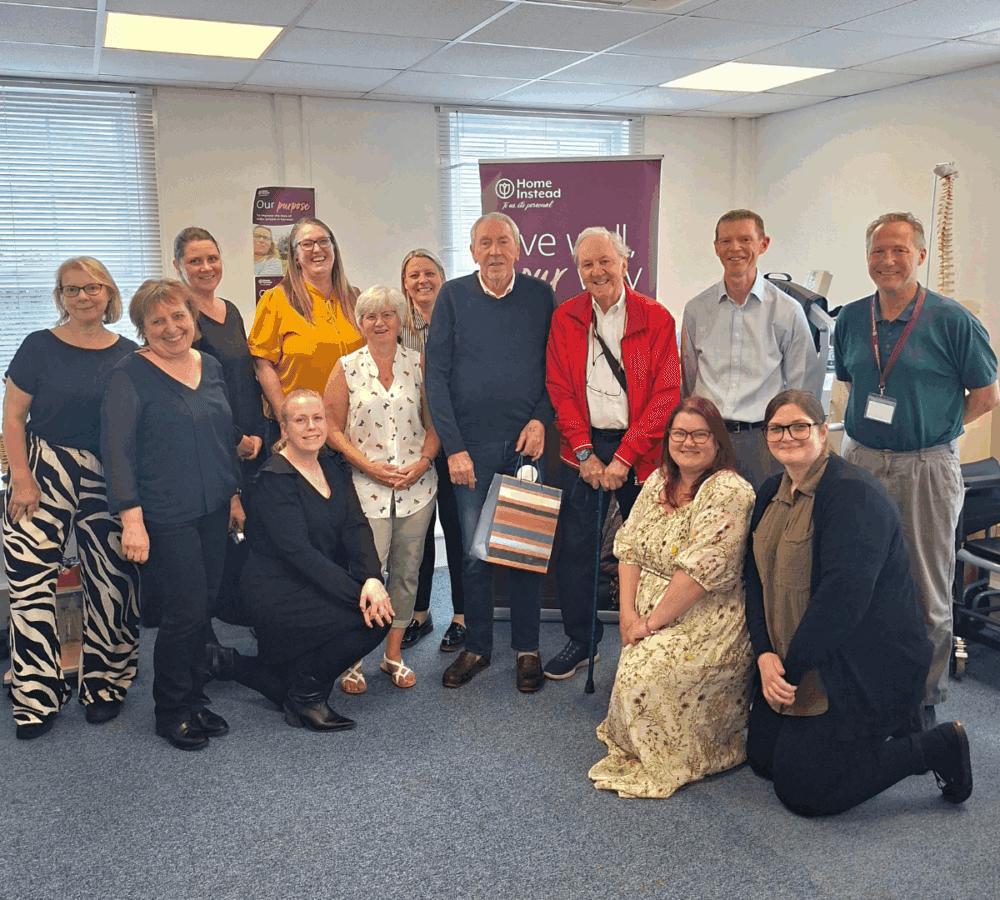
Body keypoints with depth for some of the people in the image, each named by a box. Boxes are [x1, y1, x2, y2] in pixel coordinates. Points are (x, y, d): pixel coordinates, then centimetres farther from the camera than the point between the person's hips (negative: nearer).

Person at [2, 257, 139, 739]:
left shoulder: (128, 355, 5)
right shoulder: (40, 347, 0)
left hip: (108, 480, 2)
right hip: (44, 474, -1)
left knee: (111, 581, 3)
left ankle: (103, 686, 20)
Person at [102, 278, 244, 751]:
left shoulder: (210, 366, 10)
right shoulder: (130, 375, -9)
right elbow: (116, 450, -14)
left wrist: (234, 494, 16)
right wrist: (131, 518, -21)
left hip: (213, 511, 6)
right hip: (165, 517, -6)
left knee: (203, 608, 11)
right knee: (186, 611, -4)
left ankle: (193, 699, 27)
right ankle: (171, 712, 15)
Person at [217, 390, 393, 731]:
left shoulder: (333, 466, 7)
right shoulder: (273, 480, -15)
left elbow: (357, 527, -3)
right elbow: (298, 551, -23)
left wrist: (372, 579, -21)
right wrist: (357, 592, -29)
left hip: (316, 587, 8)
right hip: (278, 597, -8)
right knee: (374, 619, -22)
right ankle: (307, 691, 1)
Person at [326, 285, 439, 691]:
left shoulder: (418, 364, 6)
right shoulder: (347, 367, 2)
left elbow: (434, 422, 9)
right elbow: (333, 429, 1)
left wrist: (423, 461, -8)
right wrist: (368, 465, -11)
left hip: (416, 483, 2)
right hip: (367, 485, -2)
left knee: (406, 569, 8)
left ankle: (393, 653, 23)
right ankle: (353, 658, 10)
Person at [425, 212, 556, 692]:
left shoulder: (540, 296, 5)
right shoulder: (452, 296, 2)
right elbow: (437, 375, -1)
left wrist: (540, 419, -6)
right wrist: (453, 447, -7)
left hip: (525, 442, 0)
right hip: (471, 445, 0)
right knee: (473, 551, 6)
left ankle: (527, 649, 19)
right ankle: (476, 647, 21)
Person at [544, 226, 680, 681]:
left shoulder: (656, 318, -2)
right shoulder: (564, 318, 6)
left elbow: (666, 395, -7)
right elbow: (559, 389, 3)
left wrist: (624, 457, -13)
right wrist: (585, 453, -8)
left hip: (640, 450, -2)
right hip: (584, 449, 2)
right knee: (575, 548, 4)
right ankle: (581, 641, 21)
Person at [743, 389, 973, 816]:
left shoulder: (854, 495, -19)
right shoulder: (771, 493, 8)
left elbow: (843, 595, -26)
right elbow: (757, 577, 4)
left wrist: (793, 667, -21)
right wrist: (765, 654, -10)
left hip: (863, 667, -8)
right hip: (792, 660, 9)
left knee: (801, 789, -8)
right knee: (762, 758, 11)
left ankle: (936, 746, 8)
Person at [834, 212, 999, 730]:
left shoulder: (952, 320, -6)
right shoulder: (851, 319, 7)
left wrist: (929, 429, 0)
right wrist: (868, 433, 8)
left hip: (926, 468, -4)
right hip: (859, 462, 4)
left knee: (928, 595, 6)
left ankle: (924, 701, 21)